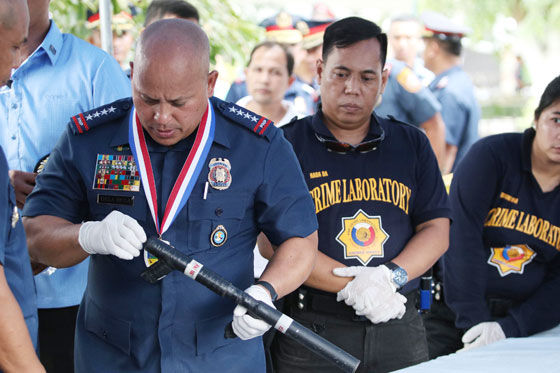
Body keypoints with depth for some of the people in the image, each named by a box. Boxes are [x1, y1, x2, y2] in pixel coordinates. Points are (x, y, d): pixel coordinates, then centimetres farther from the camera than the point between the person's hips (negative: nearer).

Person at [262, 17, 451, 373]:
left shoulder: (412, 144, 10)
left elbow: (436, 230, 5)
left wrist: (391, 277, -13)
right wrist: (350, 285, -19)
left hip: (400, 327, 3)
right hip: (312, 330, -3)